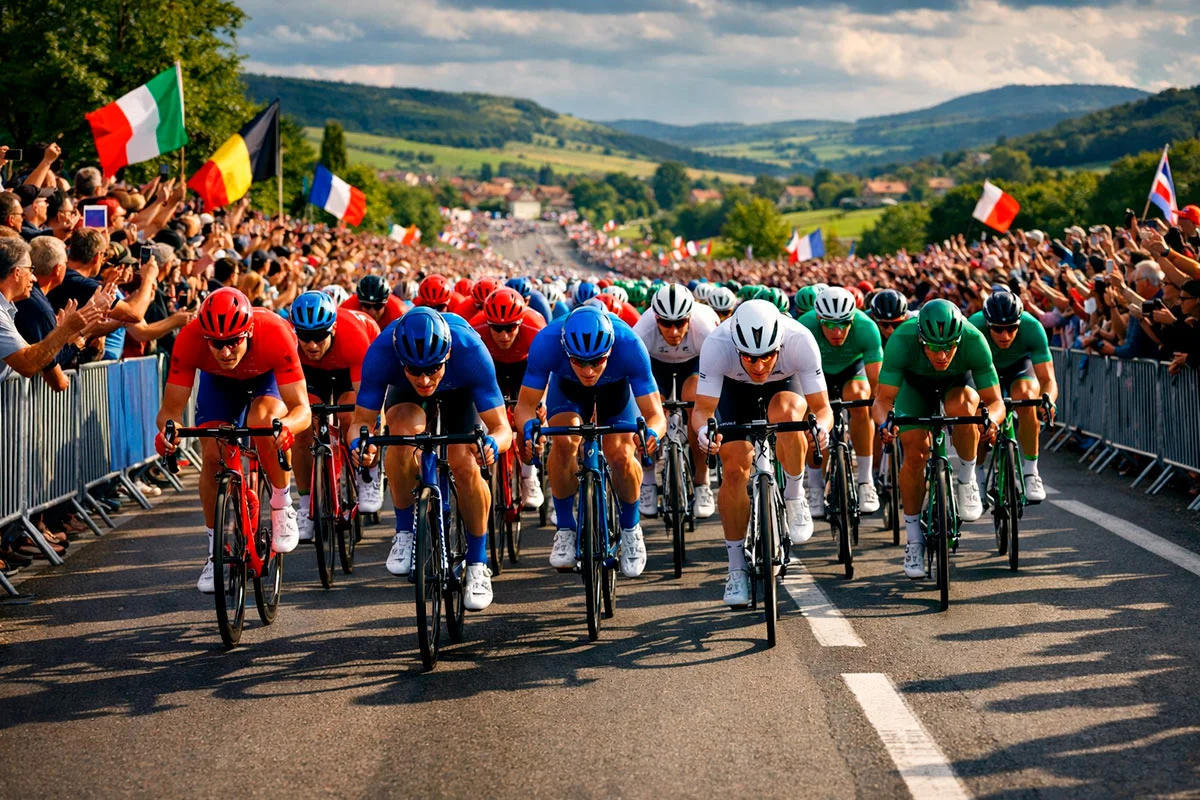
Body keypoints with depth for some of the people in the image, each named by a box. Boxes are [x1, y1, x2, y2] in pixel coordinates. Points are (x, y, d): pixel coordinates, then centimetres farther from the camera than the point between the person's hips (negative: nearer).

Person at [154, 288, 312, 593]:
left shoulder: (274, 333, -42)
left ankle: (282, 507, -9)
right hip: (218, 380, 2)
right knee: (212, 456, -14)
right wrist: (166, 430, -55)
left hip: (267, 375, -2)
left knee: (262, 422, -33)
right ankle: (216, 551, 4)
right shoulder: (189, 340, -37)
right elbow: (170, 410, -32)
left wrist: (287, 425, -63)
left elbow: (302, 408, -40)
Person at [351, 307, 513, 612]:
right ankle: (405, 533, -14)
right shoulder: (381, 353, -40)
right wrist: (359, 442, -52)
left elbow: (502, 427, -35)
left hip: (459, 390, 0)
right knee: (405, 428, -33)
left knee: (464, 465, -21)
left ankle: (478, 564, 1)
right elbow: (363, 420, -29)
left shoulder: (470, 351, -40)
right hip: (404, 393, 0)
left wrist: (493, 443, -58)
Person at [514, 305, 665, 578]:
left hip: (617, 386, 0)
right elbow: (525, 405, -30)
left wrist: (651, 432, -58)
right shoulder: (547, 342, -40)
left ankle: (631, 527, 8)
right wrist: (529, 428, -52)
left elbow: (655, 414, -35)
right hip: (567, 385, 0)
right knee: (564, 442, -27)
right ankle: (565, 529, -6)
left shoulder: (629, 345, -40)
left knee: (621, 456, -21)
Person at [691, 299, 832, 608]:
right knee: (735, 470, -13)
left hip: (785, 384, -1)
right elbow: (702, 409, -30)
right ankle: (737, 569, 2)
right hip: (735, 387, 1)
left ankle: (795, 496, -10)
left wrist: (821, 427, -53)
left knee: (784, 413, -35)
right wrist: (703, 430, -52)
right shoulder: (717, 345, -38)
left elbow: (822, 407, -30)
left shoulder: (800, 341, -38)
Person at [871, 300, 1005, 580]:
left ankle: (967, 479, -11)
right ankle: (914, 539, -1)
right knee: (915, 452, -17)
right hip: (915, 384, 0)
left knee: (962, 406, -35)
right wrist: (884, 423, -54)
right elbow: (883, 399, -33)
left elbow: (995, 401, -30)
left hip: (958, 381, 0)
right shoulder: (902, 341, -37)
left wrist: (991, 420, -52)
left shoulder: (974, 341, -36)